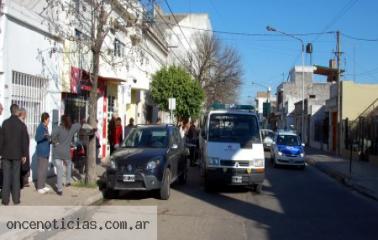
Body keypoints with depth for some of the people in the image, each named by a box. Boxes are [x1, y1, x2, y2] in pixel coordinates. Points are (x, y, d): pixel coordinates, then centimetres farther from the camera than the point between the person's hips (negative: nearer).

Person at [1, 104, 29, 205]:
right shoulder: (22, 124, -4)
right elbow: (25, 141, -2)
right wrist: (24, 155, 5)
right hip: (17, 154, 0)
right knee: (16, 176, 7)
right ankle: (16, 199, 9)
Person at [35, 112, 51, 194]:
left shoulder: (46, 127, 12)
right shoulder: (40, 127, -13)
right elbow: (37, 138, -26)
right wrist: (44, 135, -39)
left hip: (46, 152, 9)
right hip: (41, 152, -9)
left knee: (45, 169, 13)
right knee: (41, 169, -5)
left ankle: (43, 185, 22)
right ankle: (39, 187, 1)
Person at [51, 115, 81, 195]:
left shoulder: (59, 128, -11)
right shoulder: (72, 128, 2)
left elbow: (53, 134, -28)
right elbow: (79, 125, 22)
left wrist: (55, 142, -13)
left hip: (57, 152, -3)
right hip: (66, 152, 3)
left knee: (59, 170, 0)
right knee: (69, 165, 32)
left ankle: (60, 189, 1)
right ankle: (68, 181, 35)